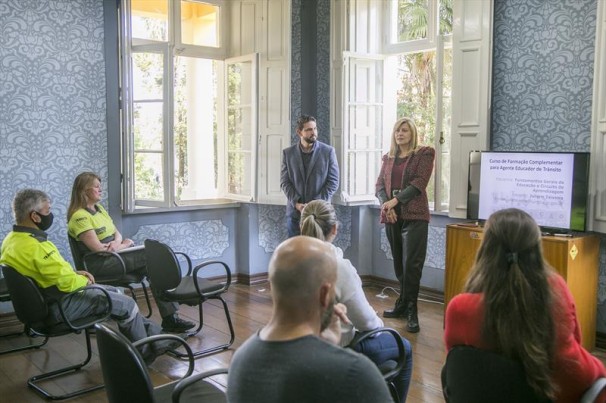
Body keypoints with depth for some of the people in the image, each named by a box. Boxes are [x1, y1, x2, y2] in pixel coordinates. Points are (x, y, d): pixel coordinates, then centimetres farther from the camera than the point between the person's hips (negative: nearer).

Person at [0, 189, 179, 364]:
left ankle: (155, 335, 22)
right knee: (127, 304, -3)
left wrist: (75, 273, 9)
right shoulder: (35, 247, -30)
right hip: (59, 305, -11)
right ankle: (145, 352, 18)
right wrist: (85, 281, -6)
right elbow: (68, 282, -27)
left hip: (44, 299, 11)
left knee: (116, 293, 18)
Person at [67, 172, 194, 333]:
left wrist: (116, 242, -9)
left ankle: (170, 318, -19)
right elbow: (98, 248, -17)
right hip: (100, 264, -8)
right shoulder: (79, 216, -12)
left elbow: (117, 233, 16)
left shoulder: (99, 208, 17)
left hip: (114, 253, 8)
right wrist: (125, 244, -3)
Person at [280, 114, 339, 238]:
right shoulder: (288, 153, 4)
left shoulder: (328, 151, 0)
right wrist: (296, 203, -10)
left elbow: (333, 181, -2)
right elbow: (284, 182, 3)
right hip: (294, 212, 2)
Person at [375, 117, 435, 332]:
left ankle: (411, 312, -5)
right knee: (398, 264, 9)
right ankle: (403, 305, 19)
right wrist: (385, 204, -11)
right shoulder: (388, 157, 16)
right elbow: (379, 184, 8)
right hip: (392, 216, 5)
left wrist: (396, 200, -16)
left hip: (414, 215, -5)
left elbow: (419, 183, -9)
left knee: (411, 264, -10)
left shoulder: (424, 153, 2)